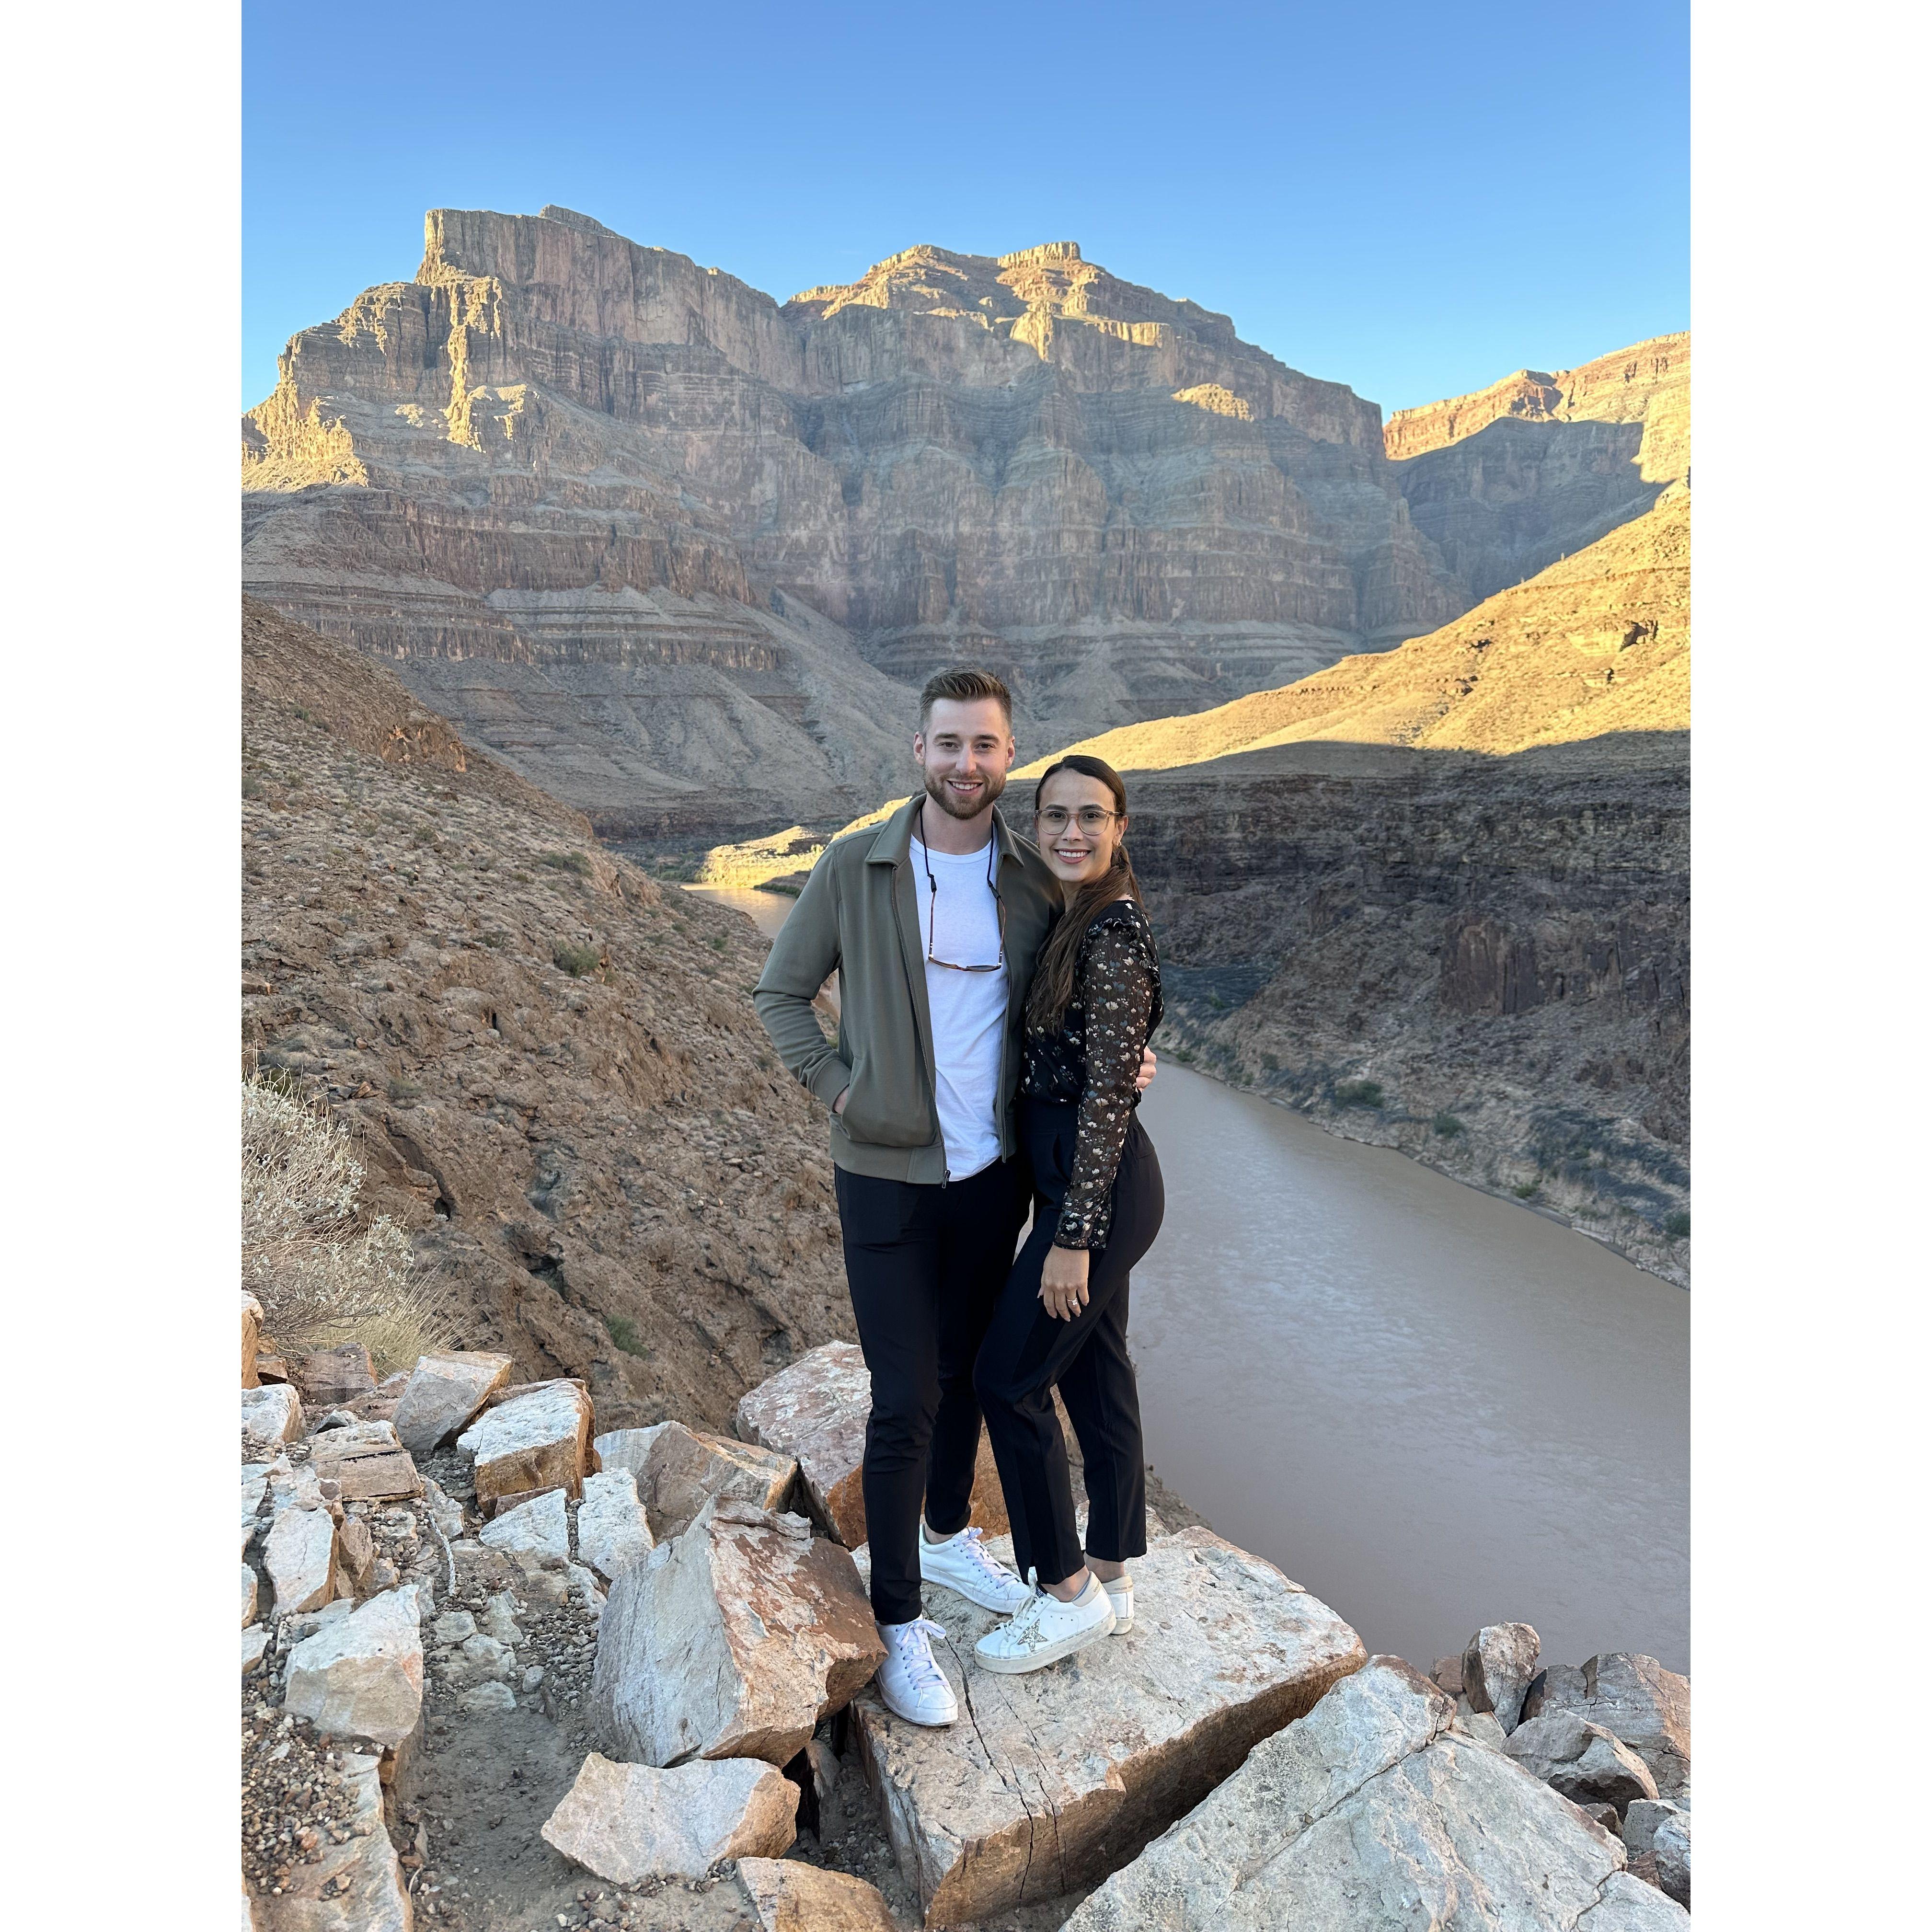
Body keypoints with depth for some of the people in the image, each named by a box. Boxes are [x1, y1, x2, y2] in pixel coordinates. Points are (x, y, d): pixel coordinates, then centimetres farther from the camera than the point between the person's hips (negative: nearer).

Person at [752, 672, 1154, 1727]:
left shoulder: (1035, 879, -2)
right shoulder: (854, 868, -11)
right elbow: (780, 992, -1)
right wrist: (838, 1086, -11)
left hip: (995, 1173, 4)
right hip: (888, 1176, -4)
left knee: (967, 1371, 21)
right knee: (905, 1403, 0)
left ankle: (949, 1536, 46)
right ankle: (899, 1626, 20)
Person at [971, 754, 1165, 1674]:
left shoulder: (1114, 932, -20)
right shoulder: (1073, 920, 10)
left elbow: (1109, 1091, -22)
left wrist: (1073, 1237, -20)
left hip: (1100, 1186, -9)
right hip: (1079, 1178, 9)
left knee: (1008, 1379, 1)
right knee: (1096, 1375, 17)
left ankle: (1068, 1594, 18)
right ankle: (1111, 1580, 32)